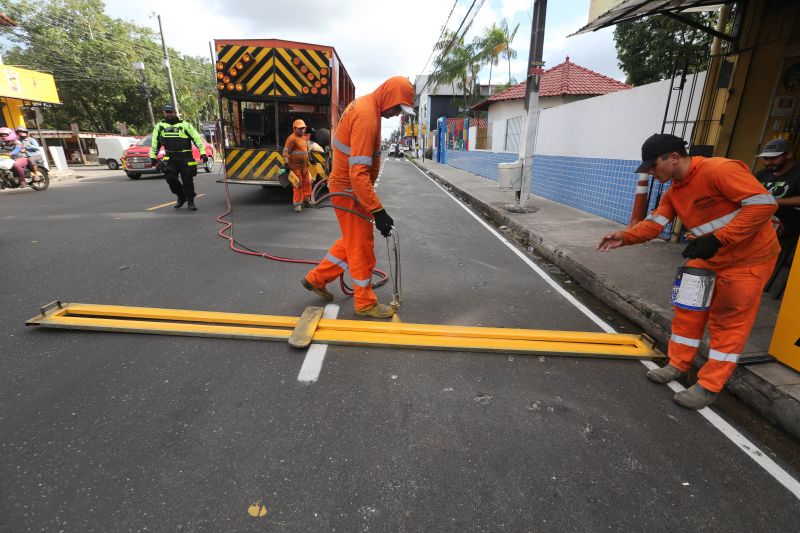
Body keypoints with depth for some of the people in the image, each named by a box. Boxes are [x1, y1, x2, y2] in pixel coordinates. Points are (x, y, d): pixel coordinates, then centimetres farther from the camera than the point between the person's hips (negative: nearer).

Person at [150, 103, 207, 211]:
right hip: (170, 158, 3)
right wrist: (153, 156, 12)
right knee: (170, 178, -7)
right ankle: (181, 197, 15)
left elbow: (197, 138, -1)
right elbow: (155, 142, 16)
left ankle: (190, 201, 11)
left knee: (187, 180, -2)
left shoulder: (185, 125, 3)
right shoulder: (159, 126, 12)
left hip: (185, 157, -3)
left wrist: (202, 152, -11)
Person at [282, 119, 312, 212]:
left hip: (304, 166, 8)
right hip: (295, 166, -8)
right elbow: (286, 152, -15)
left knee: (307, 183, 13)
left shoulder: (304, 138, 15)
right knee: (298, 185, -6)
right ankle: (297, 204, 2)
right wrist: (286, 163, -20)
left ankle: (306, 200, 28)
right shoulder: (292, 138, -12)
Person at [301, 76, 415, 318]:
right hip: (349, 191, -10)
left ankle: (316, 278, 32)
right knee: (362, 247, 1)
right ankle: (366, 303, 17)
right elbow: (358, 173, -31)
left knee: (353, 241, 20)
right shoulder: (366, 116, -24)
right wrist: (377, 211, -32)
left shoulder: (364, 106, 9)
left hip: (348, 187, 10)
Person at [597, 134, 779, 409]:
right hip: (706, 258, 8)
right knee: (688, 310, 11)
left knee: (728, 321, 1)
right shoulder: (674, 191, 2)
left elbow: (764, 203, -27)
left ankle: (709, 386, 12)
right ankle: (678, 365, 26)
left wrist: (717, 239, -32)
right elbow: (655, 223, -6)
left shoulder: (719, 169, -23)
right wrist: (625, 236, -24)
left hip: (747, 258, -8)